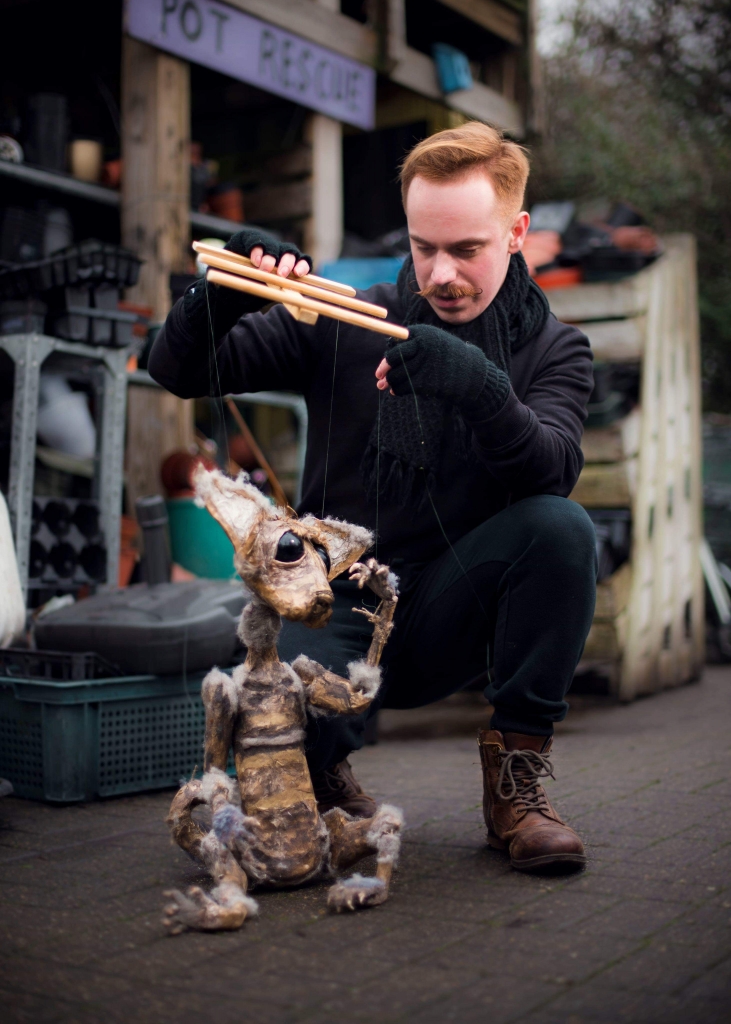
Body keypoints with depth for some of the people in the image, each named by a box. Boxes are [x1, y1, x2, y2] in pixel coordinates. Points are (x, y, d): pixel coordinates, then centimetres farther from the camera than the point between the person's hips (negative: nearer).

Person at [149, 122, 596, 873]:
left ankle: (516, 771, -12)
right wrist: (226, 290, -21)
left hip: (453, 616, 1)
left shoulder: (552, 350, 2)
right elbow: (179, 372, 0)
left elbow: (553, 469, -20)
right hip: (339, 607, 0)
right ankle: (328, 777, 9)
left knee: (562, 527, -29)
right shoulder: (345, 325, 1)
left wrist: (478, 386, -39)